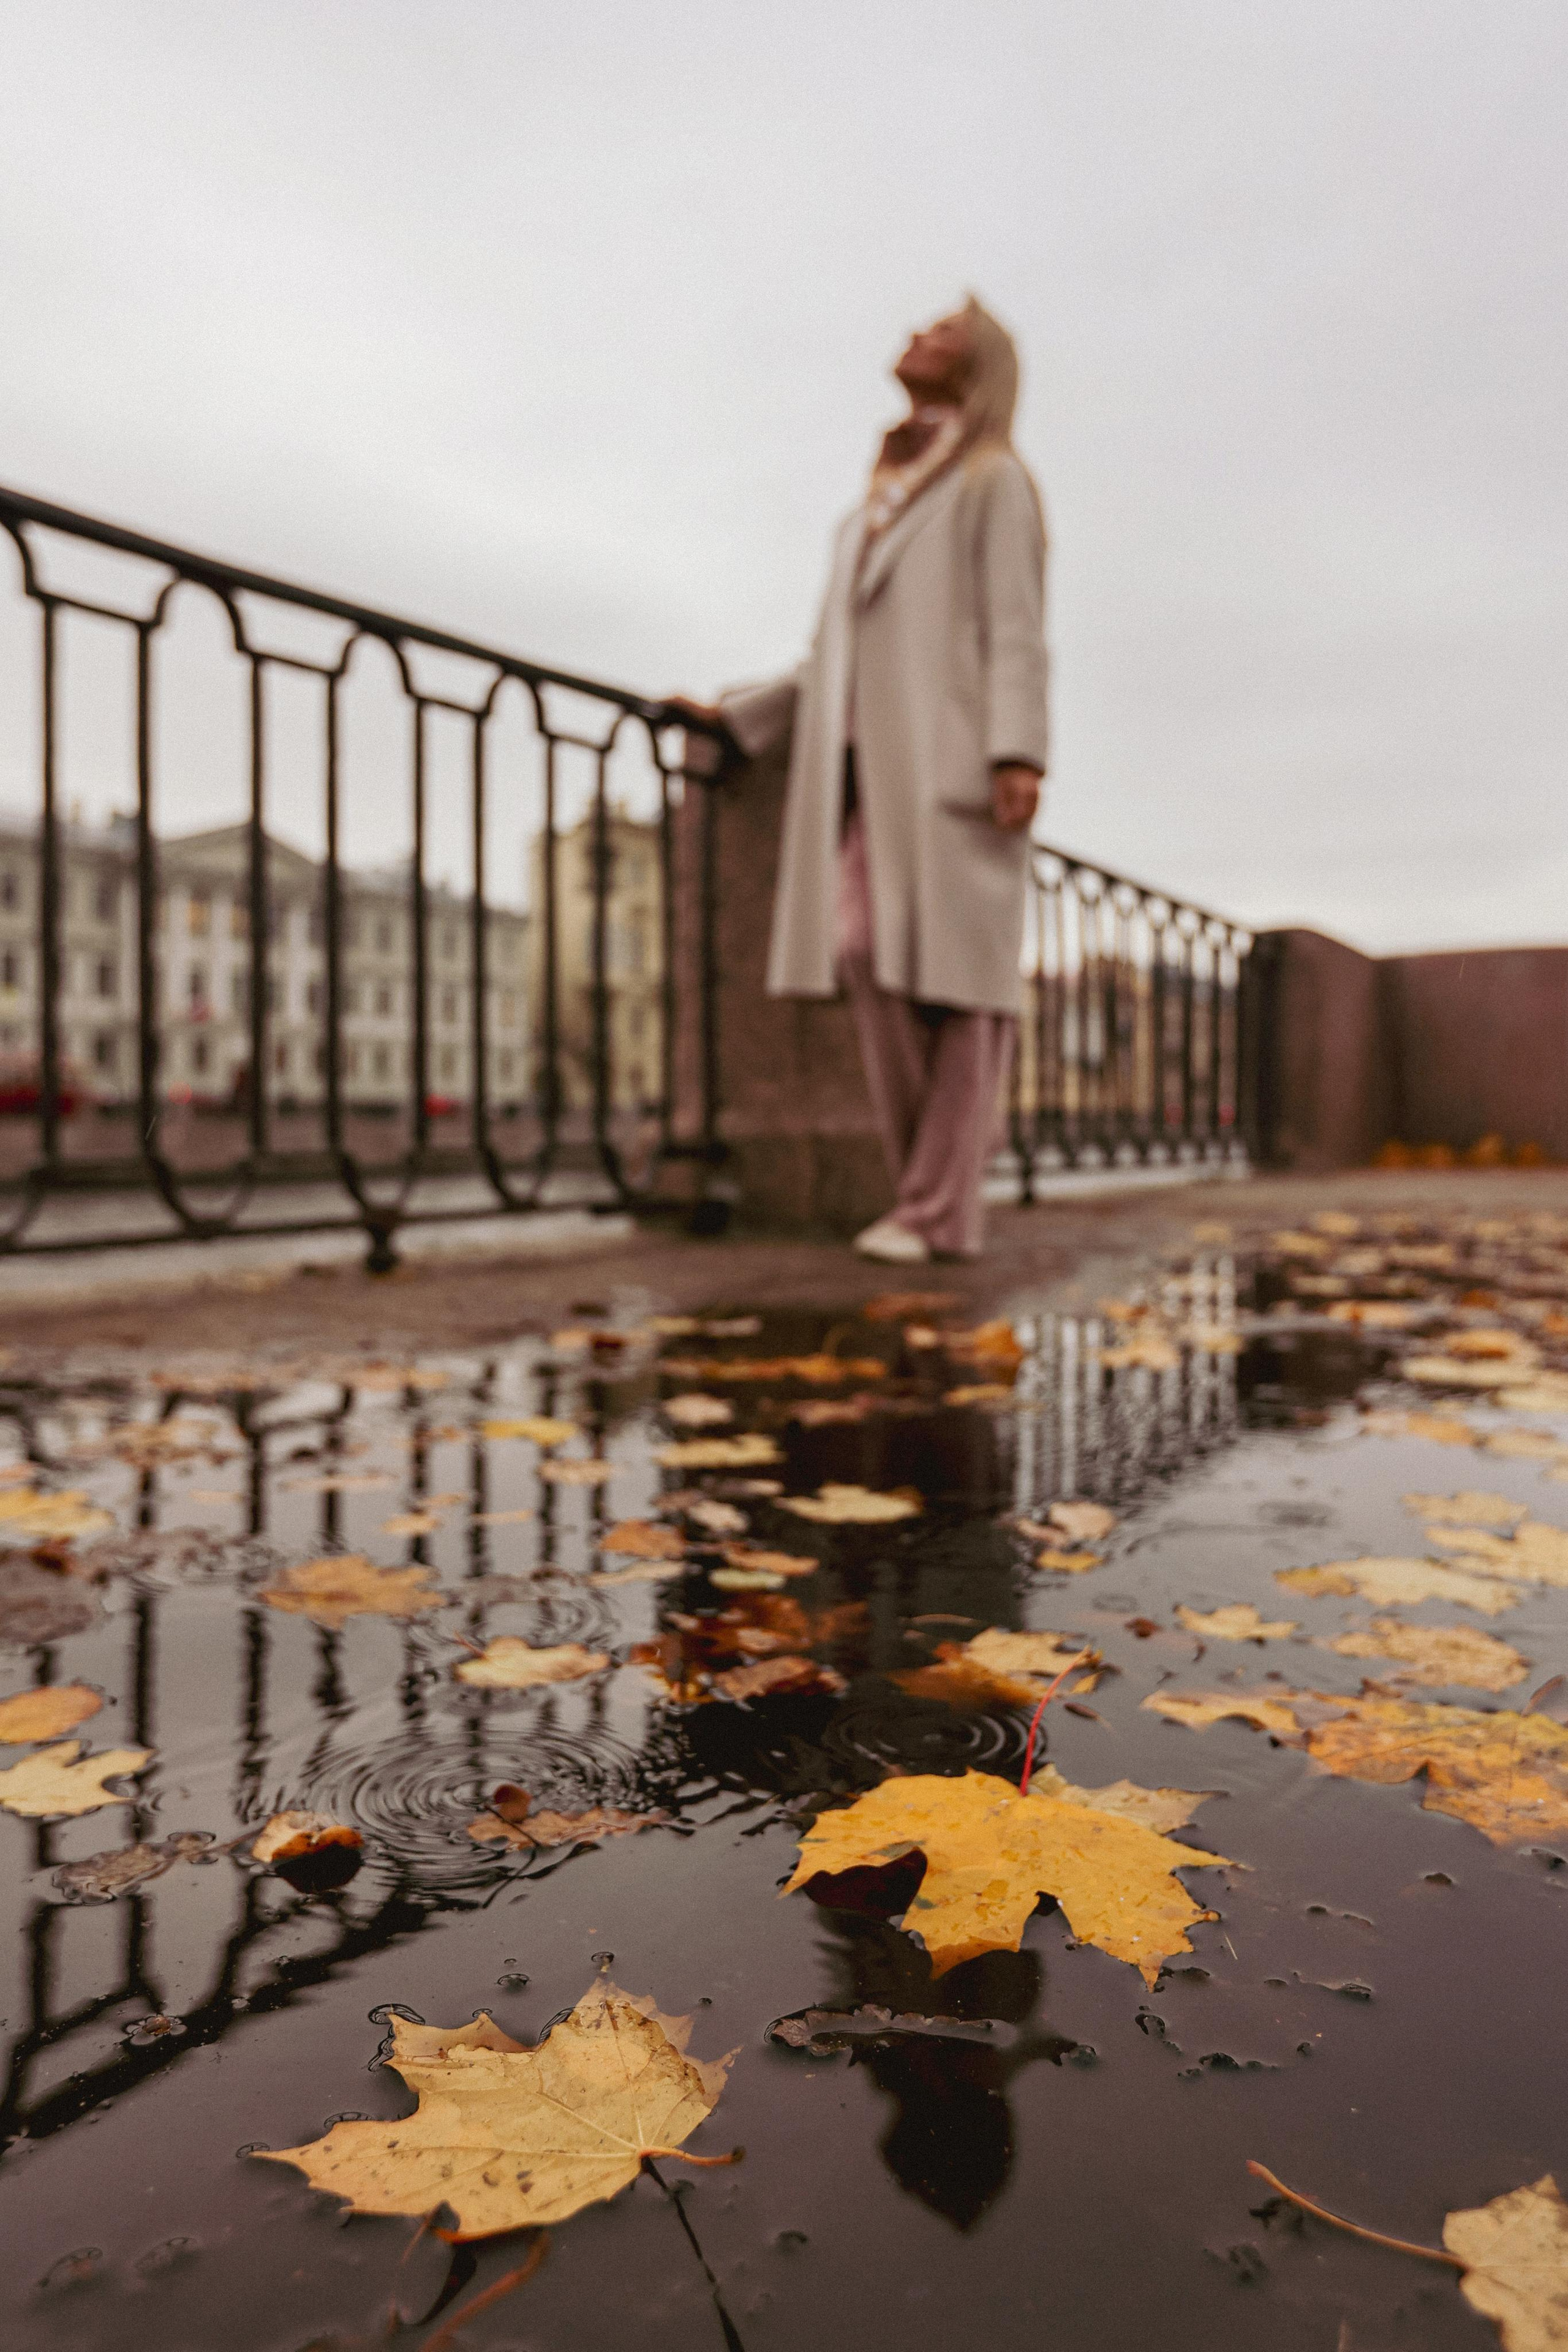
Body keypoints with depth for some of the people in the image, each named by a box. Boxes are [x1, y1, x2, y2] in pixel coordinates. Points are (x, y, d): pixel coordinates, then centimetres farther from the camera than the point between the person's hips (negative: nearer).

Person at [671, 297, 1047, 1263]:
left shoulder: (994, 481, 10)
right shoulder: (879, 505, 29)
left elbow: (1015, 632, -4)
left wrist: (1018, 752, -17)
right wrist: (734, 714, 24)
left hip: (950, 755, -6)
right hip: (867, 763, 6)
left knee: (954, 974, -10)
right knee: (868, 956, -9)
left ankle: (941, 1210, -10)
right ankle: (928, 1182, -3)